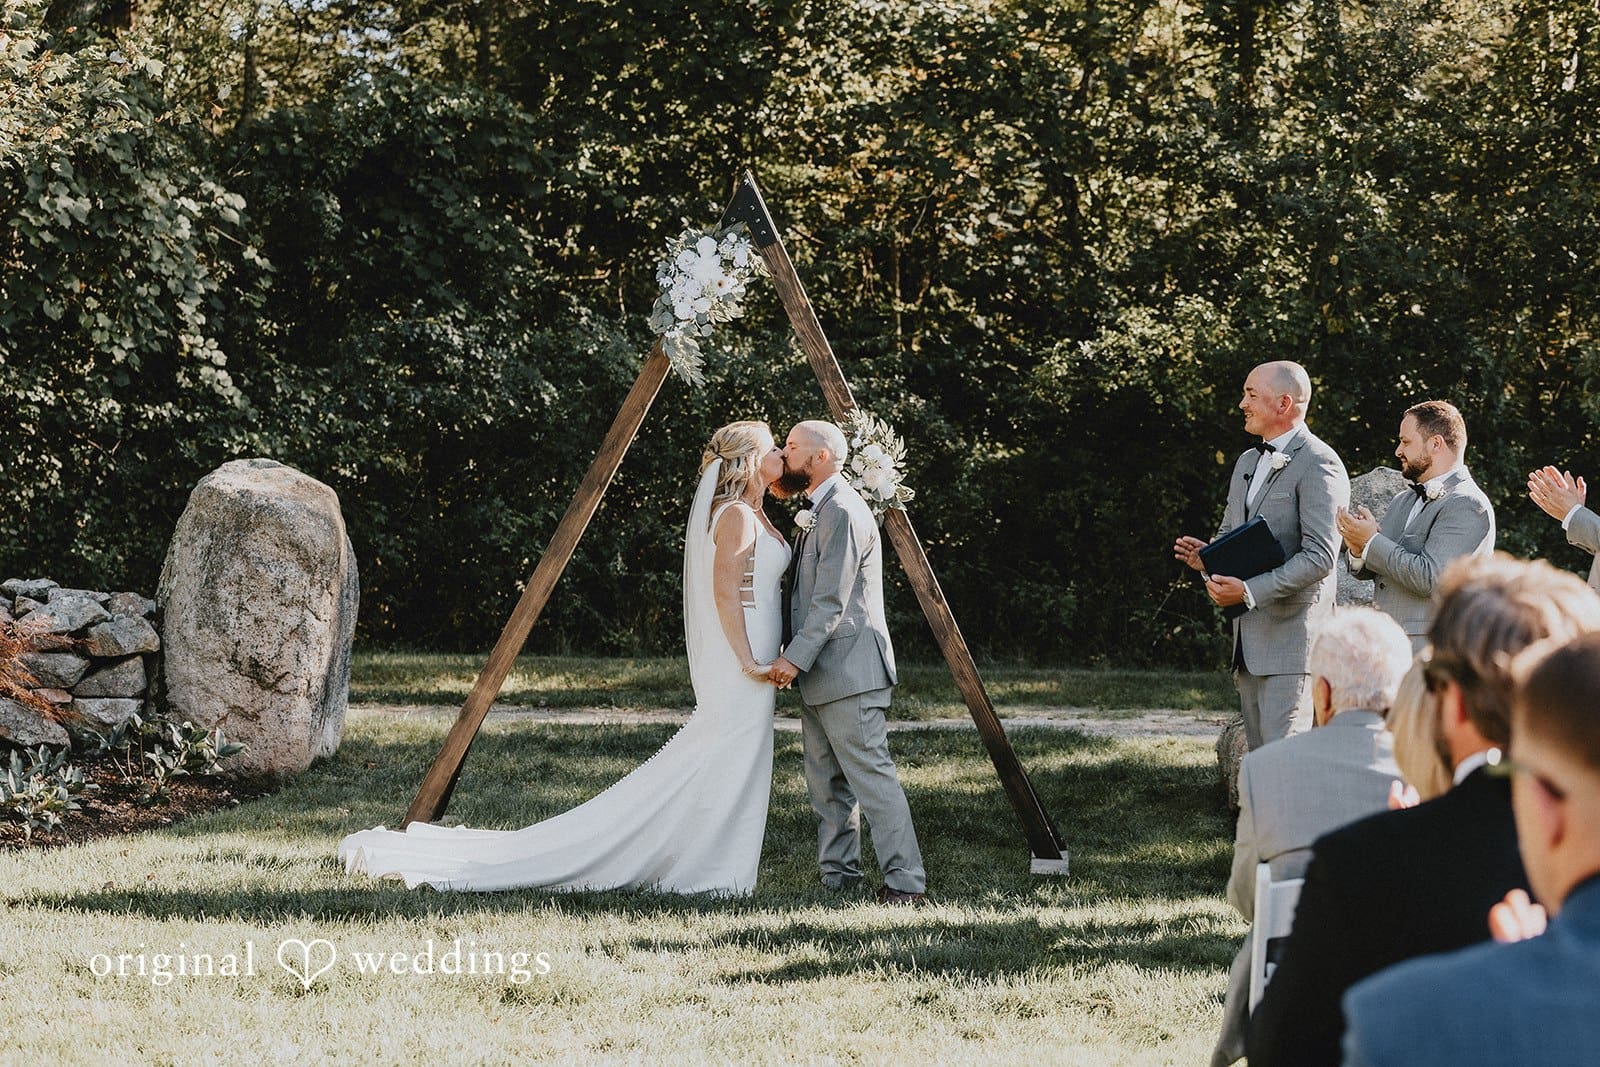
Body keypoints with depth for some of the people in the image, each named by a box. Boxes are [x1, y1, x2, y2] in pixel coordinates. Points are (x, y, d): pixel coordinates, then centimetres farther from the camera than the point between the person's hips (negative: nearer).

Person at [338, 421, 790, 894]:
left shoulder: (750, 516, 16)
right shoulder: (736, 515, -13)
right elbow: (725, 593, -20)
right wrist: (749, 663, -21)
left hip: (744, 661, 9)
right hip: (736, 662, -9)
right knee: (726, 770, -7)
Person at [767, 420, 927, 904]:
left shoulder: (843, 513, -16)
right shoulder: (818, 512, 18)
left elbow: (832, 602, -20)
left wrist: (795, 658, -20)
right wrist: (798, 659, 18)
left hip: (847, 671, -11)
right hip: (821, 675, 11)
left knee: (871, 776, -11)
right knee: (826, 783, 12)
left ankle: (905, 880, -11)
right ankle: (837, 876, 17)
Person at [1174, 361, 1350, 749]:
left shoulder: (1318, 464, -11)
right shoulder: (1247, 462, 18)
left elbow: (1321, 556, -19)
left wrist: (1249, 590, -22)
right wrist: (1206, 556, 4)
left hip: (1291, 637, -9)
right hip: (1248, 638, 9)